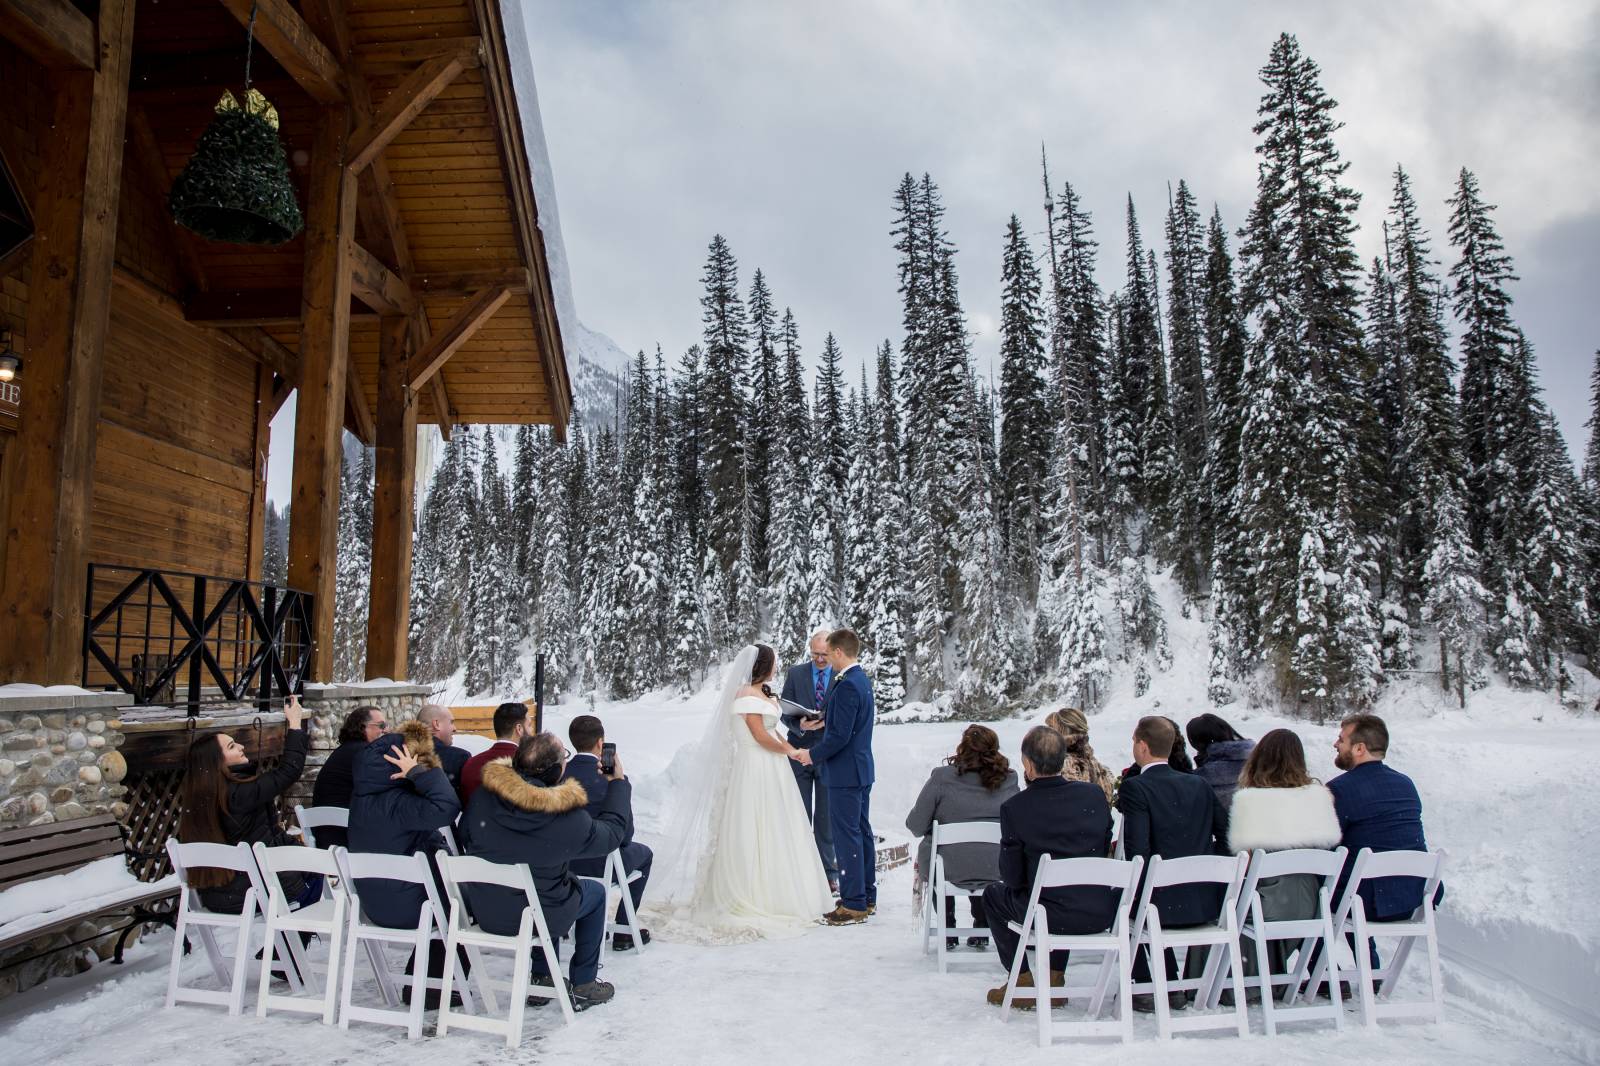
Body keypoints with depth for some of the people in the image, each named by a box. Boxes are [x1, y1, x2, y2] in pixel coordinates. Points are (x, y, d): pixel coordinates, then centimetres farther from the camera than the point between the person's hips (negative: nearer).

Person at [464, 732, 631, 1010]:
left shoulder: (482, 796, -16)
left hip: (485, 912, 5)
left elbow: (467, 835, 4)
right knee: (596, 892, 23)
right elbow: (612, 833, -7)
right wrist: (619, 782, 5)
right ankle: (583, 986, 29)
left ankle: (541, 978, 38)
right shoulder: (570, 819, -27)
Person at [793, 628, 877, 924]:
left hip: (845, 772, -10)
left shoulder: (847, 685, -21)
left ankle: (853, 904, 3)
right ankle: (867, 897, 24)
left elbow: (840, 735, -23)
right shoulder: (862, 679, 10)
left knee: (847, 837, -3)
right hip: (862, 769, 10)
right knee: (862, 832, 15)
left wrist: (813, 755, -11)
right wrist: (823, 721, 14)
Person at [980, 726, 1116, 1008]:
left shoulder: (1014, 808, -11)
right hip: (1101, 915, 5)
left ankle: (1022, 981, 24)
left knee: (994, 894, 24)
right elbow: (1105, 850, 11)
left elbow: (1013, 877, -5)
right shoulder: (1095, 794, -1)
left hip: (1054, 917, -4)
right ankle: (1055, 977, 35)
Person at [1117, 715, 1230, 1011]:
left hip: (1164, 903, -6)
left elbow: (1138, 849, -19)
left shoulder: (1134, 788, -13)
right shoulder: (1198, 784, 6)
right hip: (1207, 903, 6)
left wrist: (1139, 893, -4)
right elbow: (1227, 833, 6)